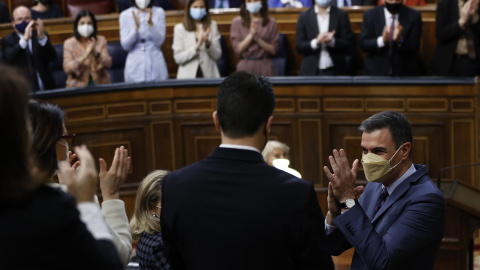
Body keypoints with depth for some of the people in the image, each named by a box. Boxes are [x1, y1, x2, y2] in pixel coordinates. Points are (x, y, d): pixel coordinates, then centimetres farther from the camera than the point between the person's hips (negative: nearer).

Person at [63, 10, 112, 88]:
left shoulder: (101, 40, 9)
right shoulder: (69, 43, 3)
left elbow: (108, 64, -1)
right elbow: (67, 69, -10)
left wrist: (96, 54, -20)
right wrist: (84, 56, -23)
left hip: (100, 84, 1)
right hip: (78, 86, -1)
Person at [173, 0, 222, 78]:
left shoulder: (212, 25, 7)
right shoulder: (179, 28, 1)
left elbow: (217, 55, 4)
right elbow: (178, 58, -6)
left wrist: (208, 43, -14)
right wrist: (196, 47, -18)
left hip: (209, 75, 1)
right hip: (188, 76, -1)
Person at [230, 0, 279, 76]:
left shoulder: (271, 22, 5)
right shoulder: (237, 22, 5)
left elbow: (273, 50, 0)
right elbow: (238, 50, -3)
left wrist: (258, 39, -13)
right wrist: (251, 35, -14)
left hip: (265, 66, 0)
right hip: (245, 66, 0)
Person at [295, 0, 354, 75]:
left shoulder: (341, 15, 4)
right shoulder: (304, 16, 6)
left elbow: (348, 45, 0)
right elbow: (299, 47, 2)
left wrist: (332, 41, -18)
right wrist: (316, 42, -16)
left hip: (335, 72, 0)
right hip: (311, 72, 0)